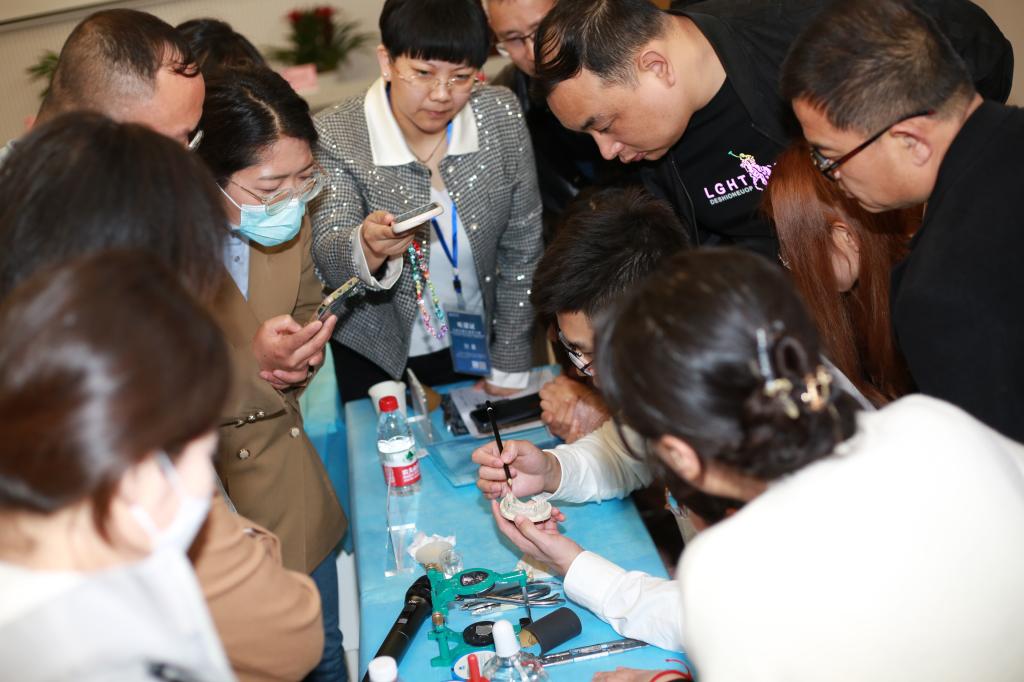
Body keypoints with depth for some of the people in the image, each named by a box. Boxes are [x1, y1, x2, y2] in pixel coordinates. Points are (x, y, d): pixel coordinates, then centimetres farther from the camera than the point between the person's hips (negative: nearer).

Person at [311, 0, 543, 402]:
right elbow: (329, 259, -26)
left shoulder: (501, 116, -13)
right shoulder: (335, 136, -19)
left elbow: (522, 248, -6)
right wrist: (368, 248, -49)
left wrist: (510, 366, -4)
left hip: (474, 346, 2)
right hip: (371, 360, -2)